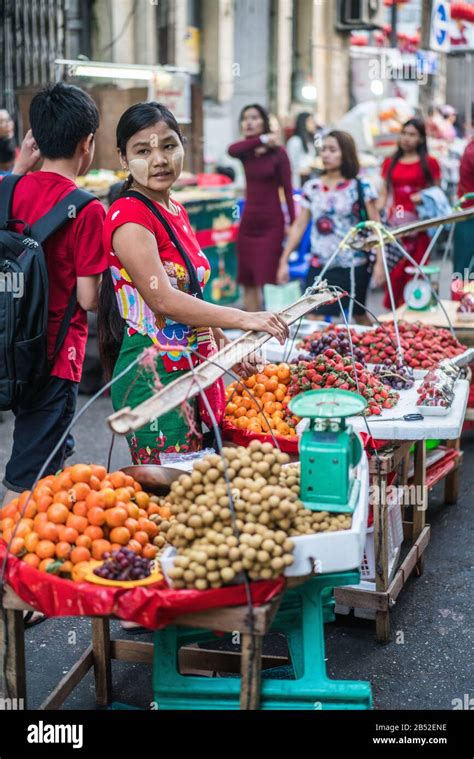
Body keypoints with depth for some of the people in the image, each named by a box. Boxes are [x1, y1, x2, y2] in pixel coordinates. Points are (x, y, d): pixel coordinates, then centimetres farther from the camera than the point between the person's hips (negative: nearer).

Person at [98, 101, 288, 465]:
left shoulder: (176, 211, 13)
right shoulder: (128, 216, -14)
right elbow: (163, 300, -23)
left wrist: (225, 343, 17)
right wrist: (243, 319, -24)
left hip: (190, 368, 9)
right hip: (153, 373, -9)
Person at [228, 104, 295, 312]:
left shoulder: (277, 152, -3)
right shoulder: (246, 152, 7)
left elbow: (288, 190, -4)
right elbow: (232, 150, -17)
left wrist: (293, 223, -10)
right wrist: (261, 140, -16)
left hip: (271, 224, -4)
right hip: (248, 222, 4)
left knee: (268, 280, -8)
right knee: (248, 282, 6)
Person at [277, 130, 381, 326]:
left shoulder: (361, 188, -4)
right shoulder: (311, 188, 5)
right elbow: (299, 226, 7)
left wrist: (379, 262, -12)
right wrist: (284, 261, 4)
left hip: (353, 265, -2)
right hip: (319, 266, 3)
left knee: (359, 316, 10)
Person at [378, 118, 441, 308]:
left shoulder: (429, 163, 4)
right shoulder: (390, 163, 13)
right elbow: (384, 194, 14)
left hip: (419, 223, -2)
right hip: (395, 223, 2)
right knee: (395, 270, -2)